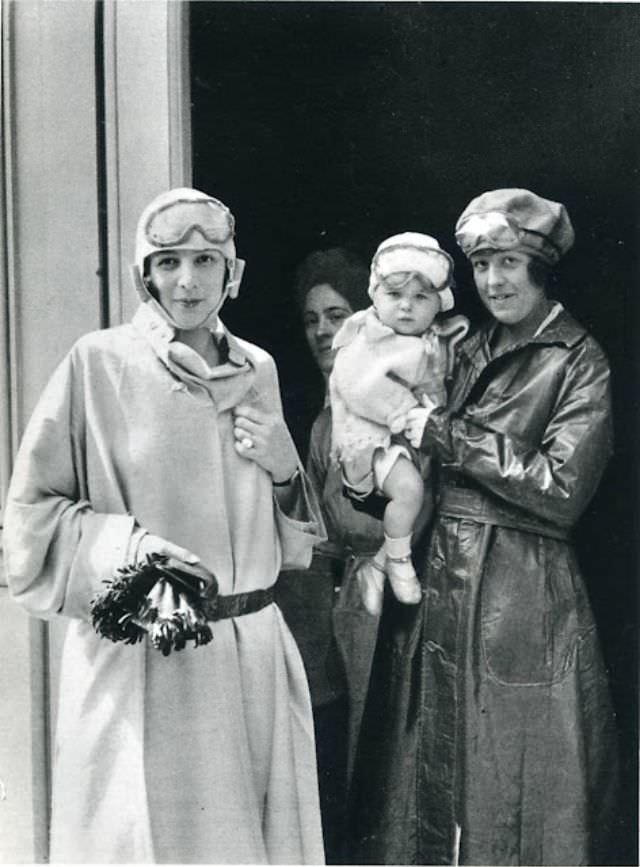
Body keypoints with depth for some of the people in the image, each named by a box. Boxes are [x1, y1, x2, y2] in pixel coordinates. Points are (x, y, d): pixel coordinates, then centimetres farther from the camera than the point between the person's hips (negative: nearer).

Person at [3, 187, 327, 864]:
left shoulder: (257, 370, 9)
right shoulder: (98, 364, -6)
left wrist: (284, 469, -1)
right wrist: (125, 544, -19)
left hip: (255, 653, 5)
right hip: (139, 663, -4)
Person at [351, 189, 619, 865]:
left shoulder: (578, 363, -5)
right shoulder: (469, 351, 13)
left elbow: (562, 488, -17)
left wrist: (446, 437, -13)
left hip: (525, 597, -6)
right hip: (439, 583, 6)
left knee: (520, 787, 3)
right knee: (430, 780, 13)